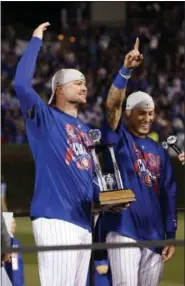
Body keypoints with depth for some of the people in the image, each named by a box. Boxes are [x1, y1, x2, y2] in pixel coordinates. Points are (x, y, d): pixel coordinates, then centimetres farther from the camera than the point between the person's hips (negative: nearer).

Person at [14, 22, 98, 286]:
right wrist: (36, 41, -8)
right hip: (55, 219, -8)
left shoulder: (85, 130, 24)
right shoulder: (44, 118, 2)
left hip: (84, 222, 8)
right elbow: (21, 84, -15)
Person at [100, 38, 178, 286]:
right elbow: (112, 104, -15)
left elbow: (168, 195, 14)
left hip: (154, 235, 5)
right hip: (123, 230, -5)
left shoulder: (159, 151, 16)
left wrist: (171, 236, 9)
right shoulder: (118, 138, 3)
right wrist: (126, 70, -28)